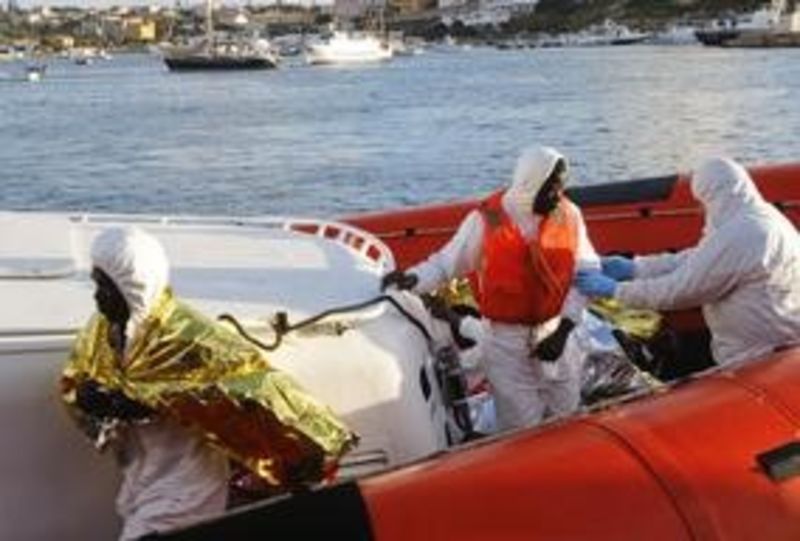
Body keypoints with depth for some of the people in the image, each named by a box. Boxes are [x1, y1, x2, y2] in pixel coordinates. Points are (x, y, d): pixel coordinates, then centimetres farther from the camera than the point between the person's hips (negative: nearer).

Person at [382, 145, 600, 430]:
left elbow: (586, 273, -3)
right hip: (505, 339, -3)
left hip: (552, 332, 3)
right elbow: (447, 261, -6)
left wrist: (564, 330, -12)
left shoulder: (568, 215, -6)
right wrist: (414, 279, -27)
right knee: (523, 428, 0)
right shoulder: (487, 219, -15)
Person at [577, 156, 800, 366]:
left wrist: (615, 289, -12)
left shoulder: (738, 236, -25)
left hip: (760, 360, -9)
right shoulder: (763, 216, 7)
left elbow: (680, 290, -21)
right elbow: (692, 262, 10)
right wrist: (632, 267, 6)